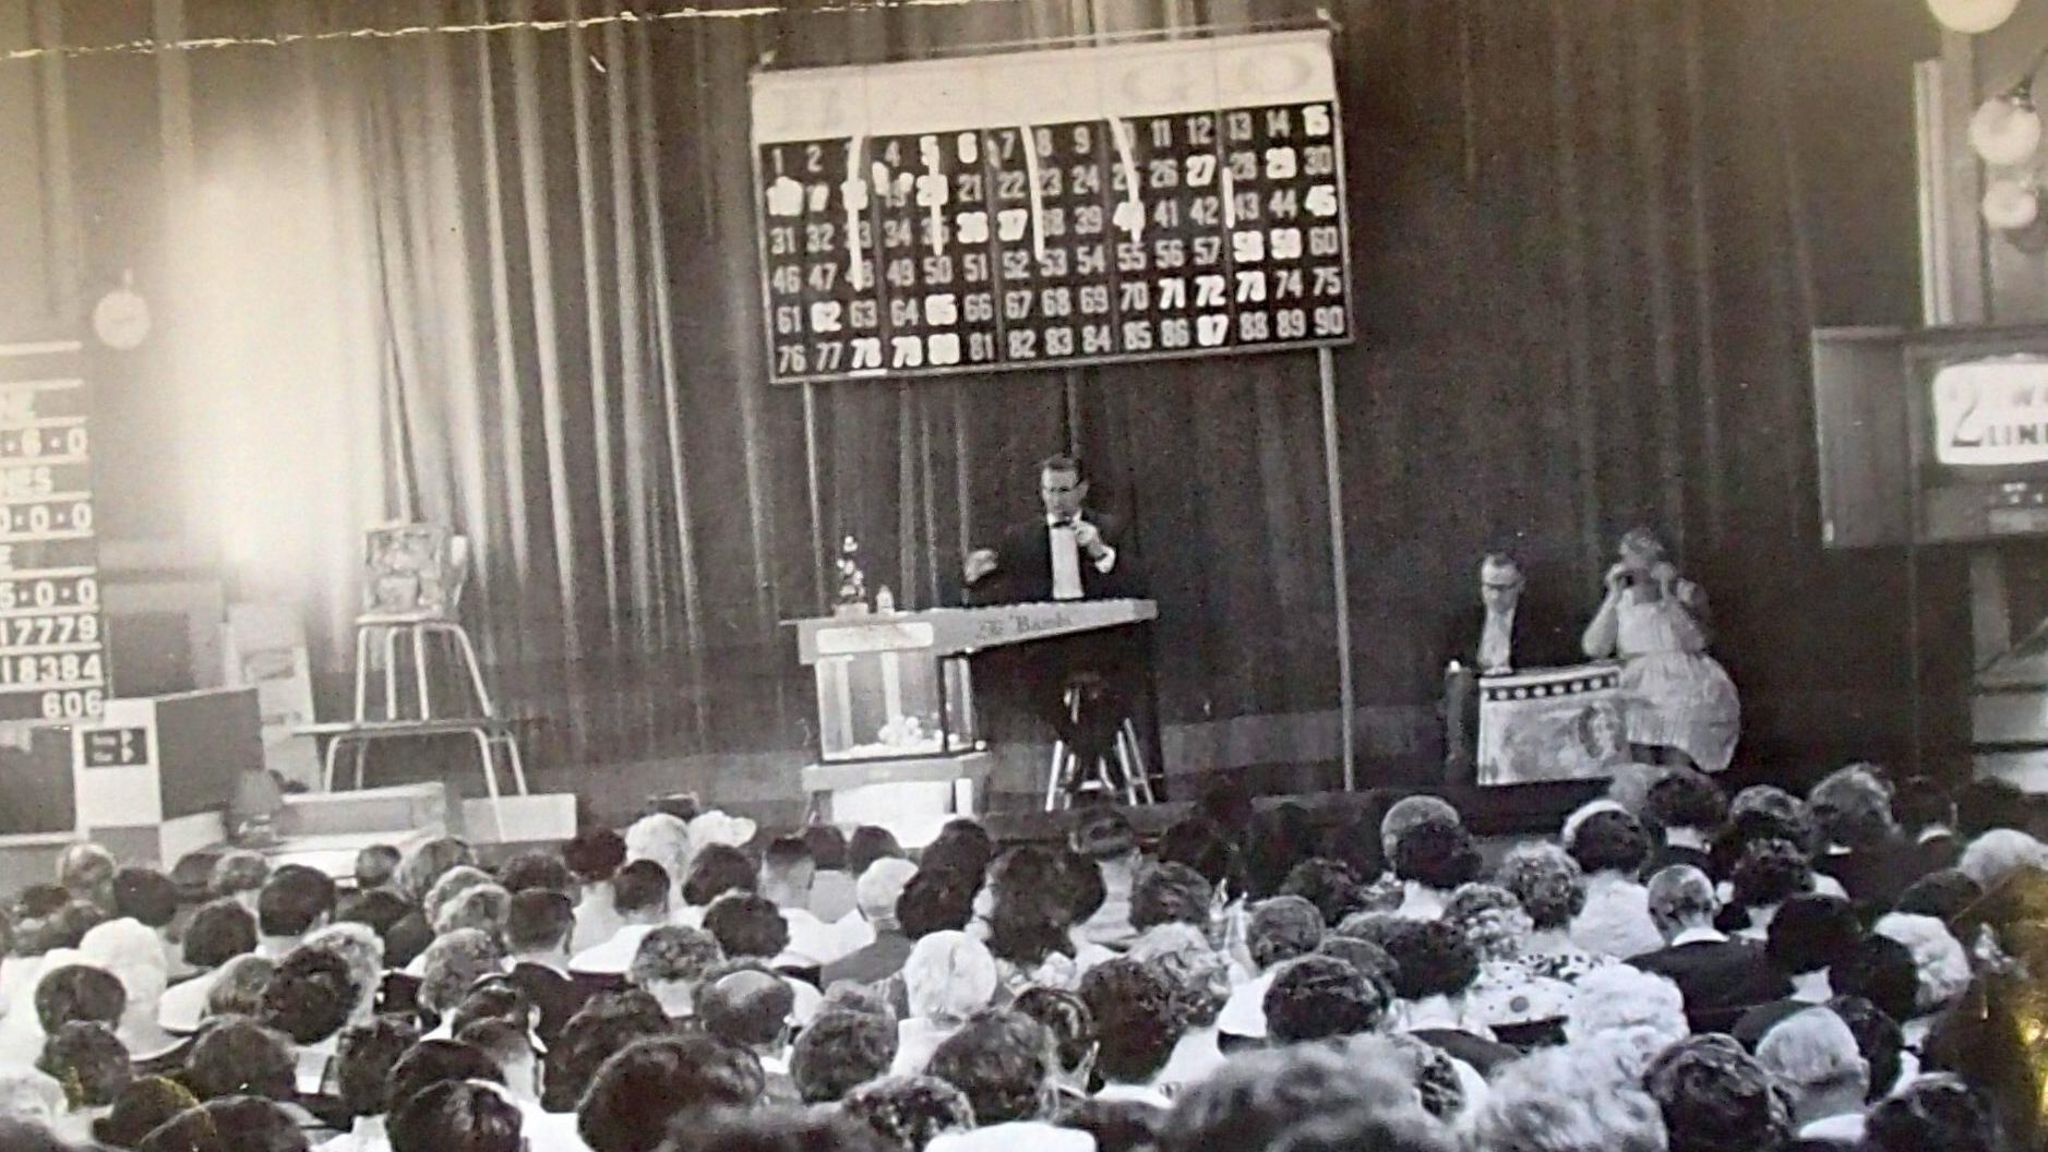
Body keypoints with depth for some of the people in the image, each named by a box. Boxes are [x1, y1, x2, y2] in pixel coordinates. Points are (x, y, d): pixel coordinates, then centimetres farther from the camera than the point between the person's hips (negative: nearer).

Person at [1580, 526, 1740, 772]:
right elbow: (1594, 650, 0)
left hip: (1681, 680, -1)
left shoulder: (1687, 592, 9)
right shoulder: (1622, 600, 15)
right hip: (1633, 685, 1)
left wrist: (1667, 594, -12)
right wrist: (1614, 597, -3)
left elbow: (1694, 643, -9)